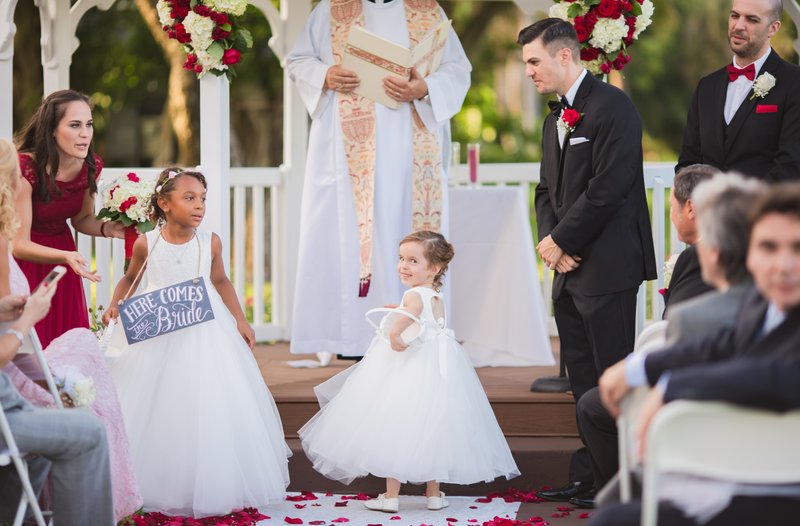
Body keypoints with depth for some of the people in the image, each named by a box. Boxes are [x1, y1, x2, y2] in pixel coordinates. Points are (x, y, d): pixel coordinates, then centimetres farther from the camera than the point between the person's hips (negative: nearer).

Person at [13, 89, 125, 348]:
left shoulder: (91, 166, -10)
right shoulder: (25, 169, -28)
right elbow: (19, 244, -25)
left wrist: (108, 229, -13)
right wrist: (67, 257, -39)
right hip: (24, 263, -5)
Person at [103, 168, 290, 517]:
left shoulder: (209, 243, -5)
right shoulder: (146, 243, -7)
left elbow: (220, 282, 10)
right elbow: (129, 278, 10)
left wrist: (240, 320, 4)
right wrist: (115, 305, -7)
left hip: (204, 334, 1)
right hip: (155, 336, -1)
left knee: (208, 408, 1)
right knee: (155, 413, 5)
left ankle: (211, 489, 16)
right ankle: (150, 490, 19)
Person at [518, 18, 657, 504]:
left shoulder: (612, 107, -12)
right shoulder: (555, 121, 18)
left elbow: (608, 188, -19)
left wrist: (561, 241, -13)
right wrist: (549, 239, -1)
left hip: (607, 266, -9)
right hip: (569, 268, 9)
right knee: (584, 381, 11)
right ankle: (589, 477, 17)